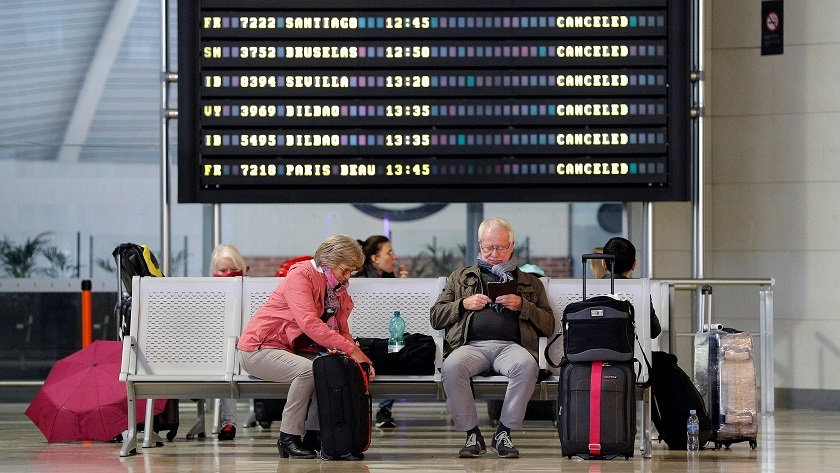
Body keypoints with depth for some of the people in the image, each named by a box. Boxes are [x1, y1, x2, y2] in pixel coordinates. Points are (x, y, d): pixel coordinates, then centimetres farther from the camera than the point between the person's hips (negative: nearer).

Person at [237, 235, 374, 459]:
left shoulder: (338, 289, 10)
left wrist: (361, 358, -12)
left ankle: (313, 435, -9)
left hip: (295, 351, 8)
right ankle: (288, 438, -23)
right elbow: (309, 323, -30)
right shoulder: (300, 275, -17)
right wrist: (351, 349, -33)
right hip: (259, 349, -8)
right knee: (308, 369, -33)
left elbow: (341, 331, 9)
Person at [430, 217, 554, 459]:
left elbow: (548, 326, 16)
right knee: (452, 366, -36)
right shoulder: (460, 278, 28)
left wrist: (522, 306, 1)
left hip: (511, 345, 0)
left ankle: (503, 433, -25)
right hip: (472, 345, 0)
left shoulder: (530, 283, 27)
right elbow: (435, 317, 21)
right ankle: (472, 434, -22)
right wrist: (464, 304, 4)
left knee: (527, 365, -38)